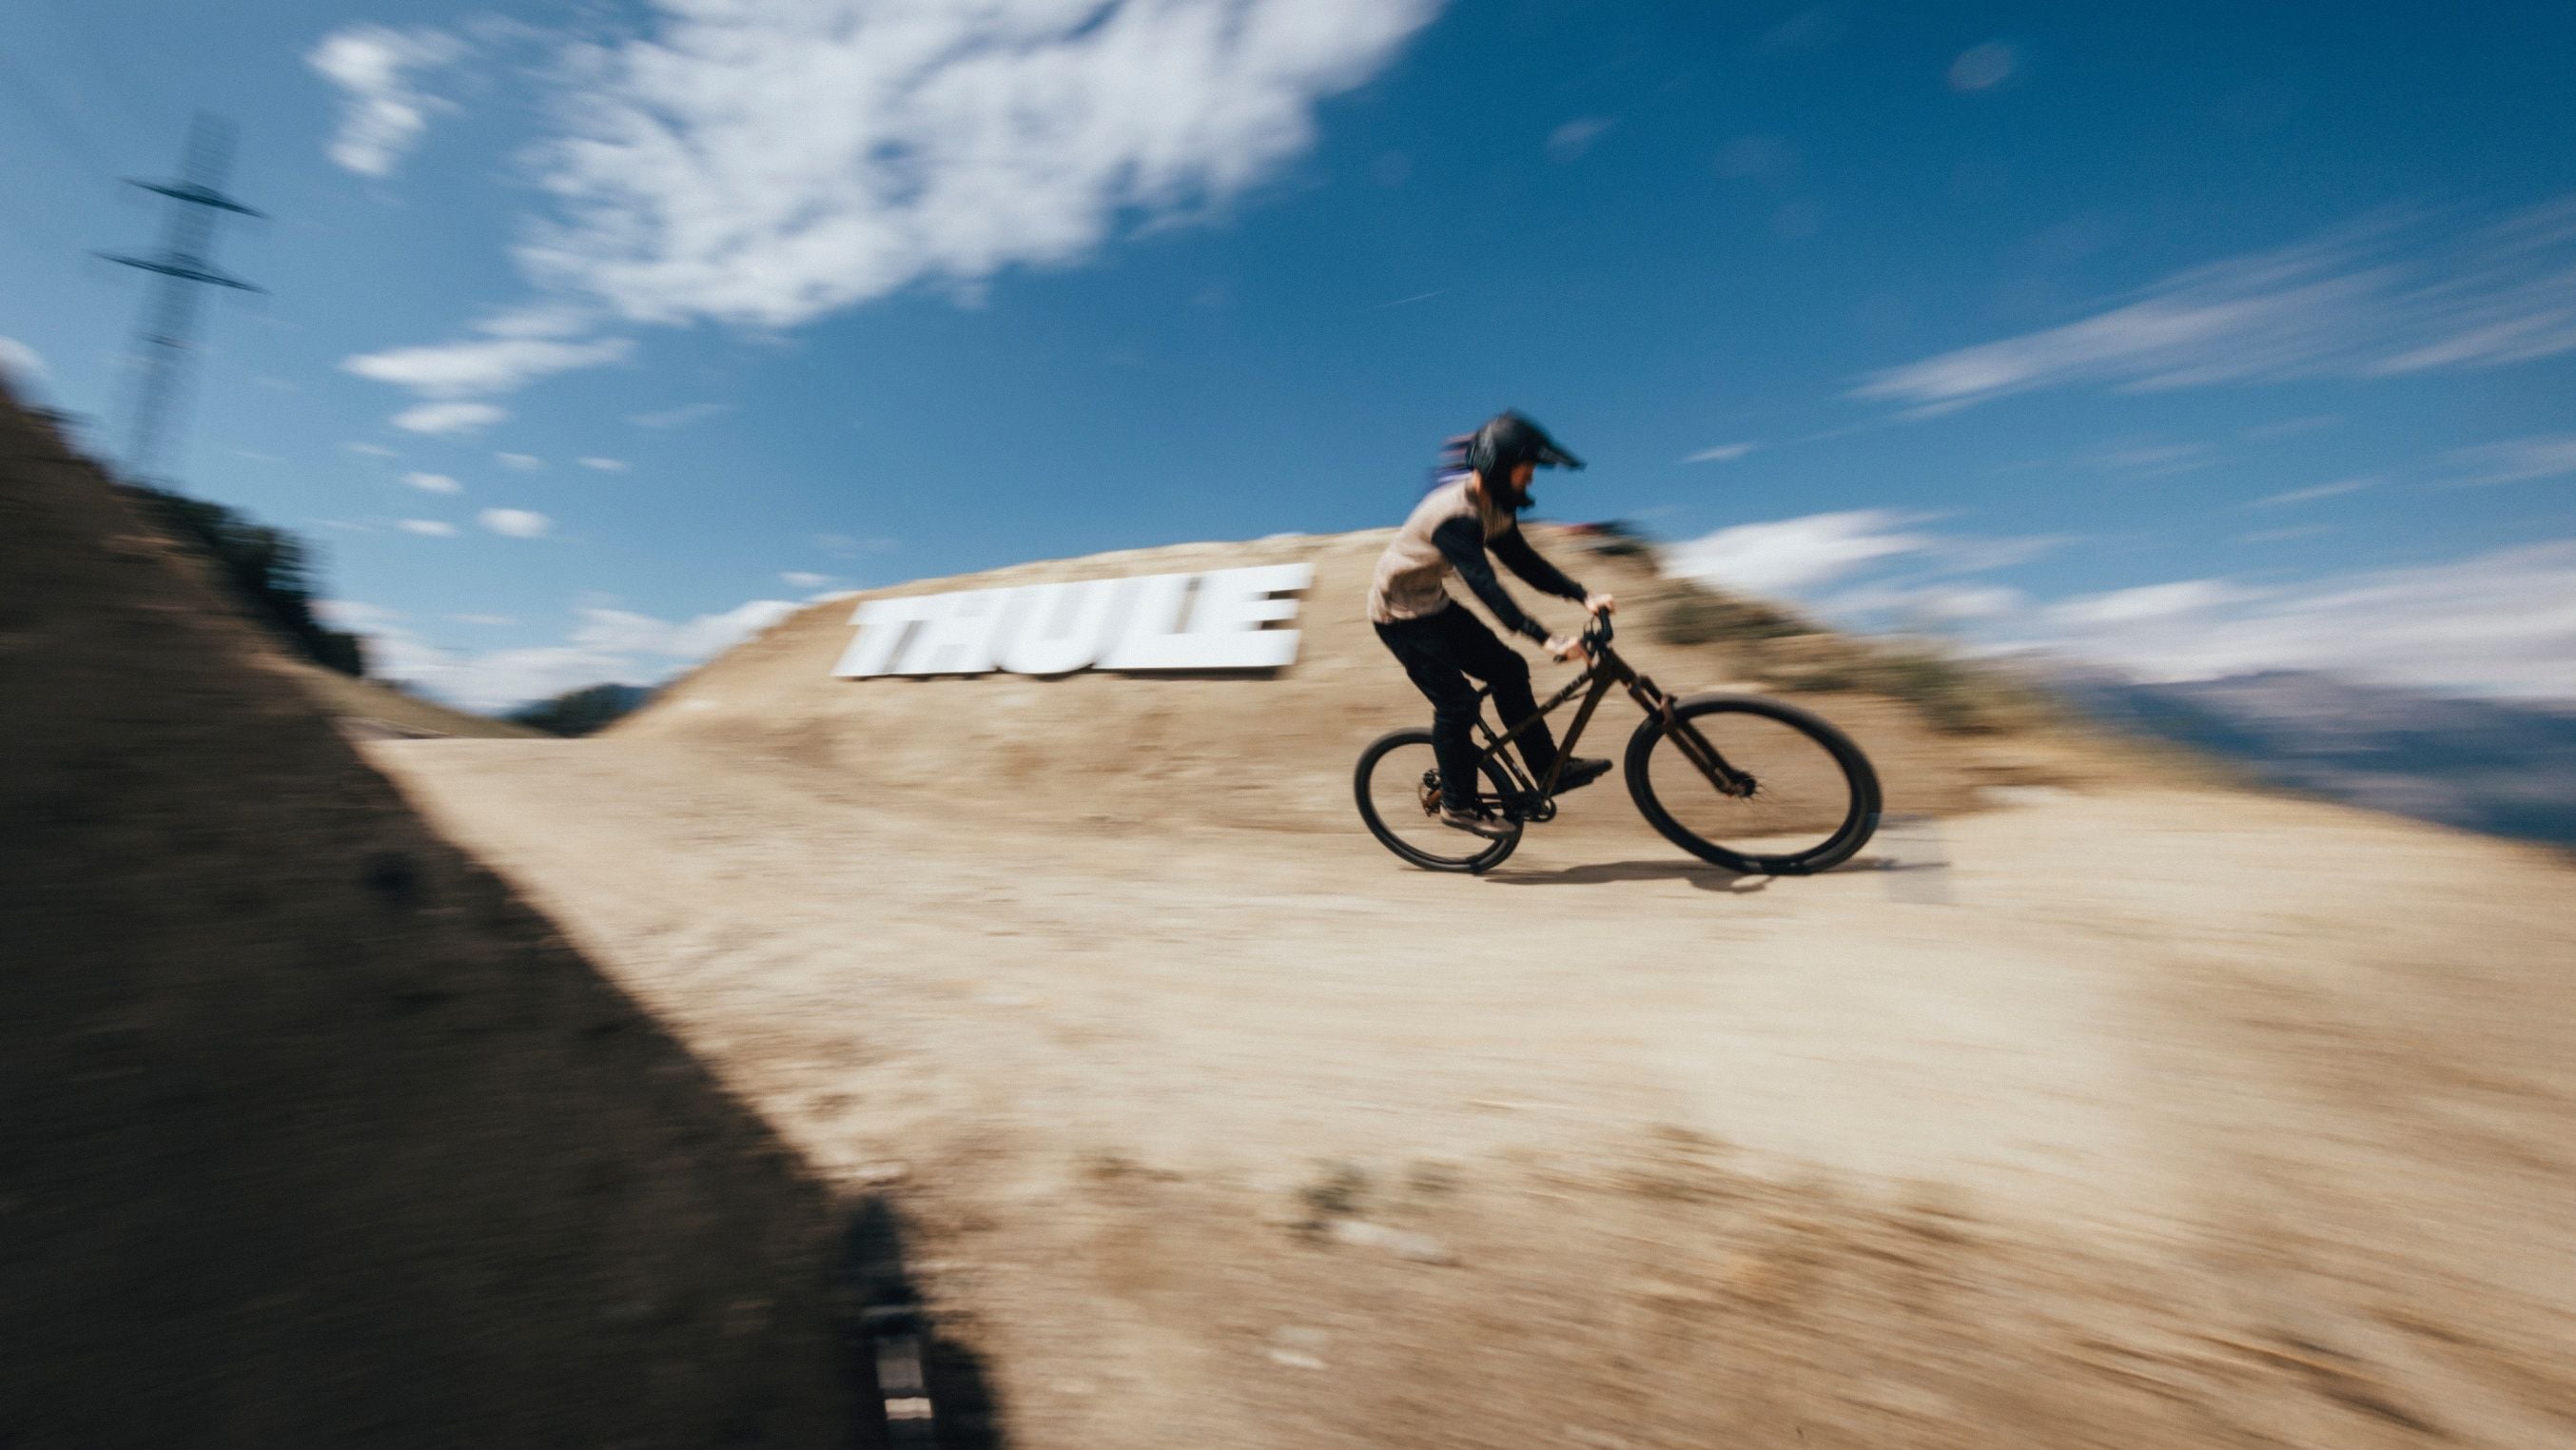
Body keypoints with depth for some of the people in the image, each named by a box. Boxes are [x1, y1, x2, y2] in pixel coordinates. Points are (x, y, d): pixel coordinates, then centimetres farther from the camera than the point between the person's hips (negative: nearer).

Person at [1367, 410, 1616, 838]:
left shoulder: (1494, 507, 0)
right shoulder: (1456, 514, -29)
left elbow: (1523, 561, 4)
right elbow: (1484, 583, -39)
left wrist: (1583, 596, -7)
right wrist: (1545, 638, -46)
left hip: (1434, 604, 9)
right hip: (1400, 613, -9)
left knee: (1508, 669, 3)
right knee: (1456, 702, -13)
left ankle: (1550, 769, 12)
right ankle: (1457, 804, 3)